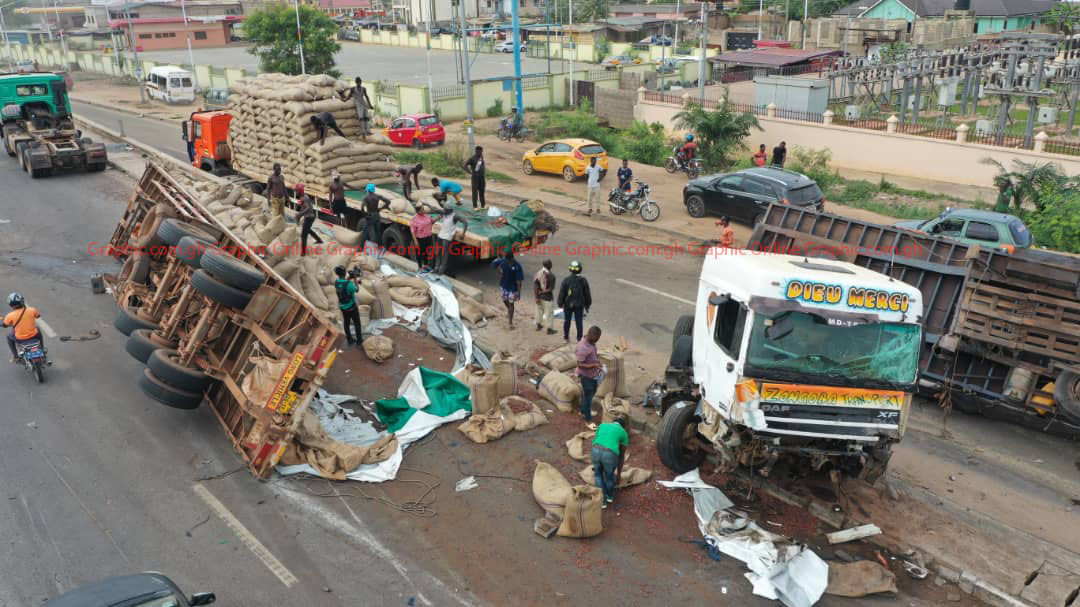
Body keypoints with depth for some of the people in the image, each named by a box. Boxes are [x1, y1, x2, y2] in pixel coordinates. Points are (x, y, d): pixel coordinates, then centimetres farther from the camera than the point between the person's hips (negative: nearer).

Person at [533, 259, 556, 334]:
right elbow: (551, 288, -18)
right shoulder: (551, 275, -22)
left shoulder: (537, 273, -6)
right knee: (549, 313, 9)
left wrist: (537, 297, -4)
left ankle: (538, 325, 40)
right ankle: (549, 329, 19)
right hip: (547, 297, -6)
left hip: (539, 296, 6)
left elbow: (535, 285, -7)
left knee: (539, 311, 24)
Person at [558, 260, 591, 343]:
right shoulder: (583, 280, -8)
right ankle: (579, 338, 12)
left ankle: (566, 337, 26)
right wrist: (587, 305, 10)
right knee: (579, 322, 8)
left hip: (568, 305, 0)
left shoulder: (566, 280, -12)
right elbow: (587, 294, -1)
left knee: (567, 321, 15)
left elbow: (561, 293, -7)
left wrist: (560, 304, 5)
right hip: (579, 305, 0)